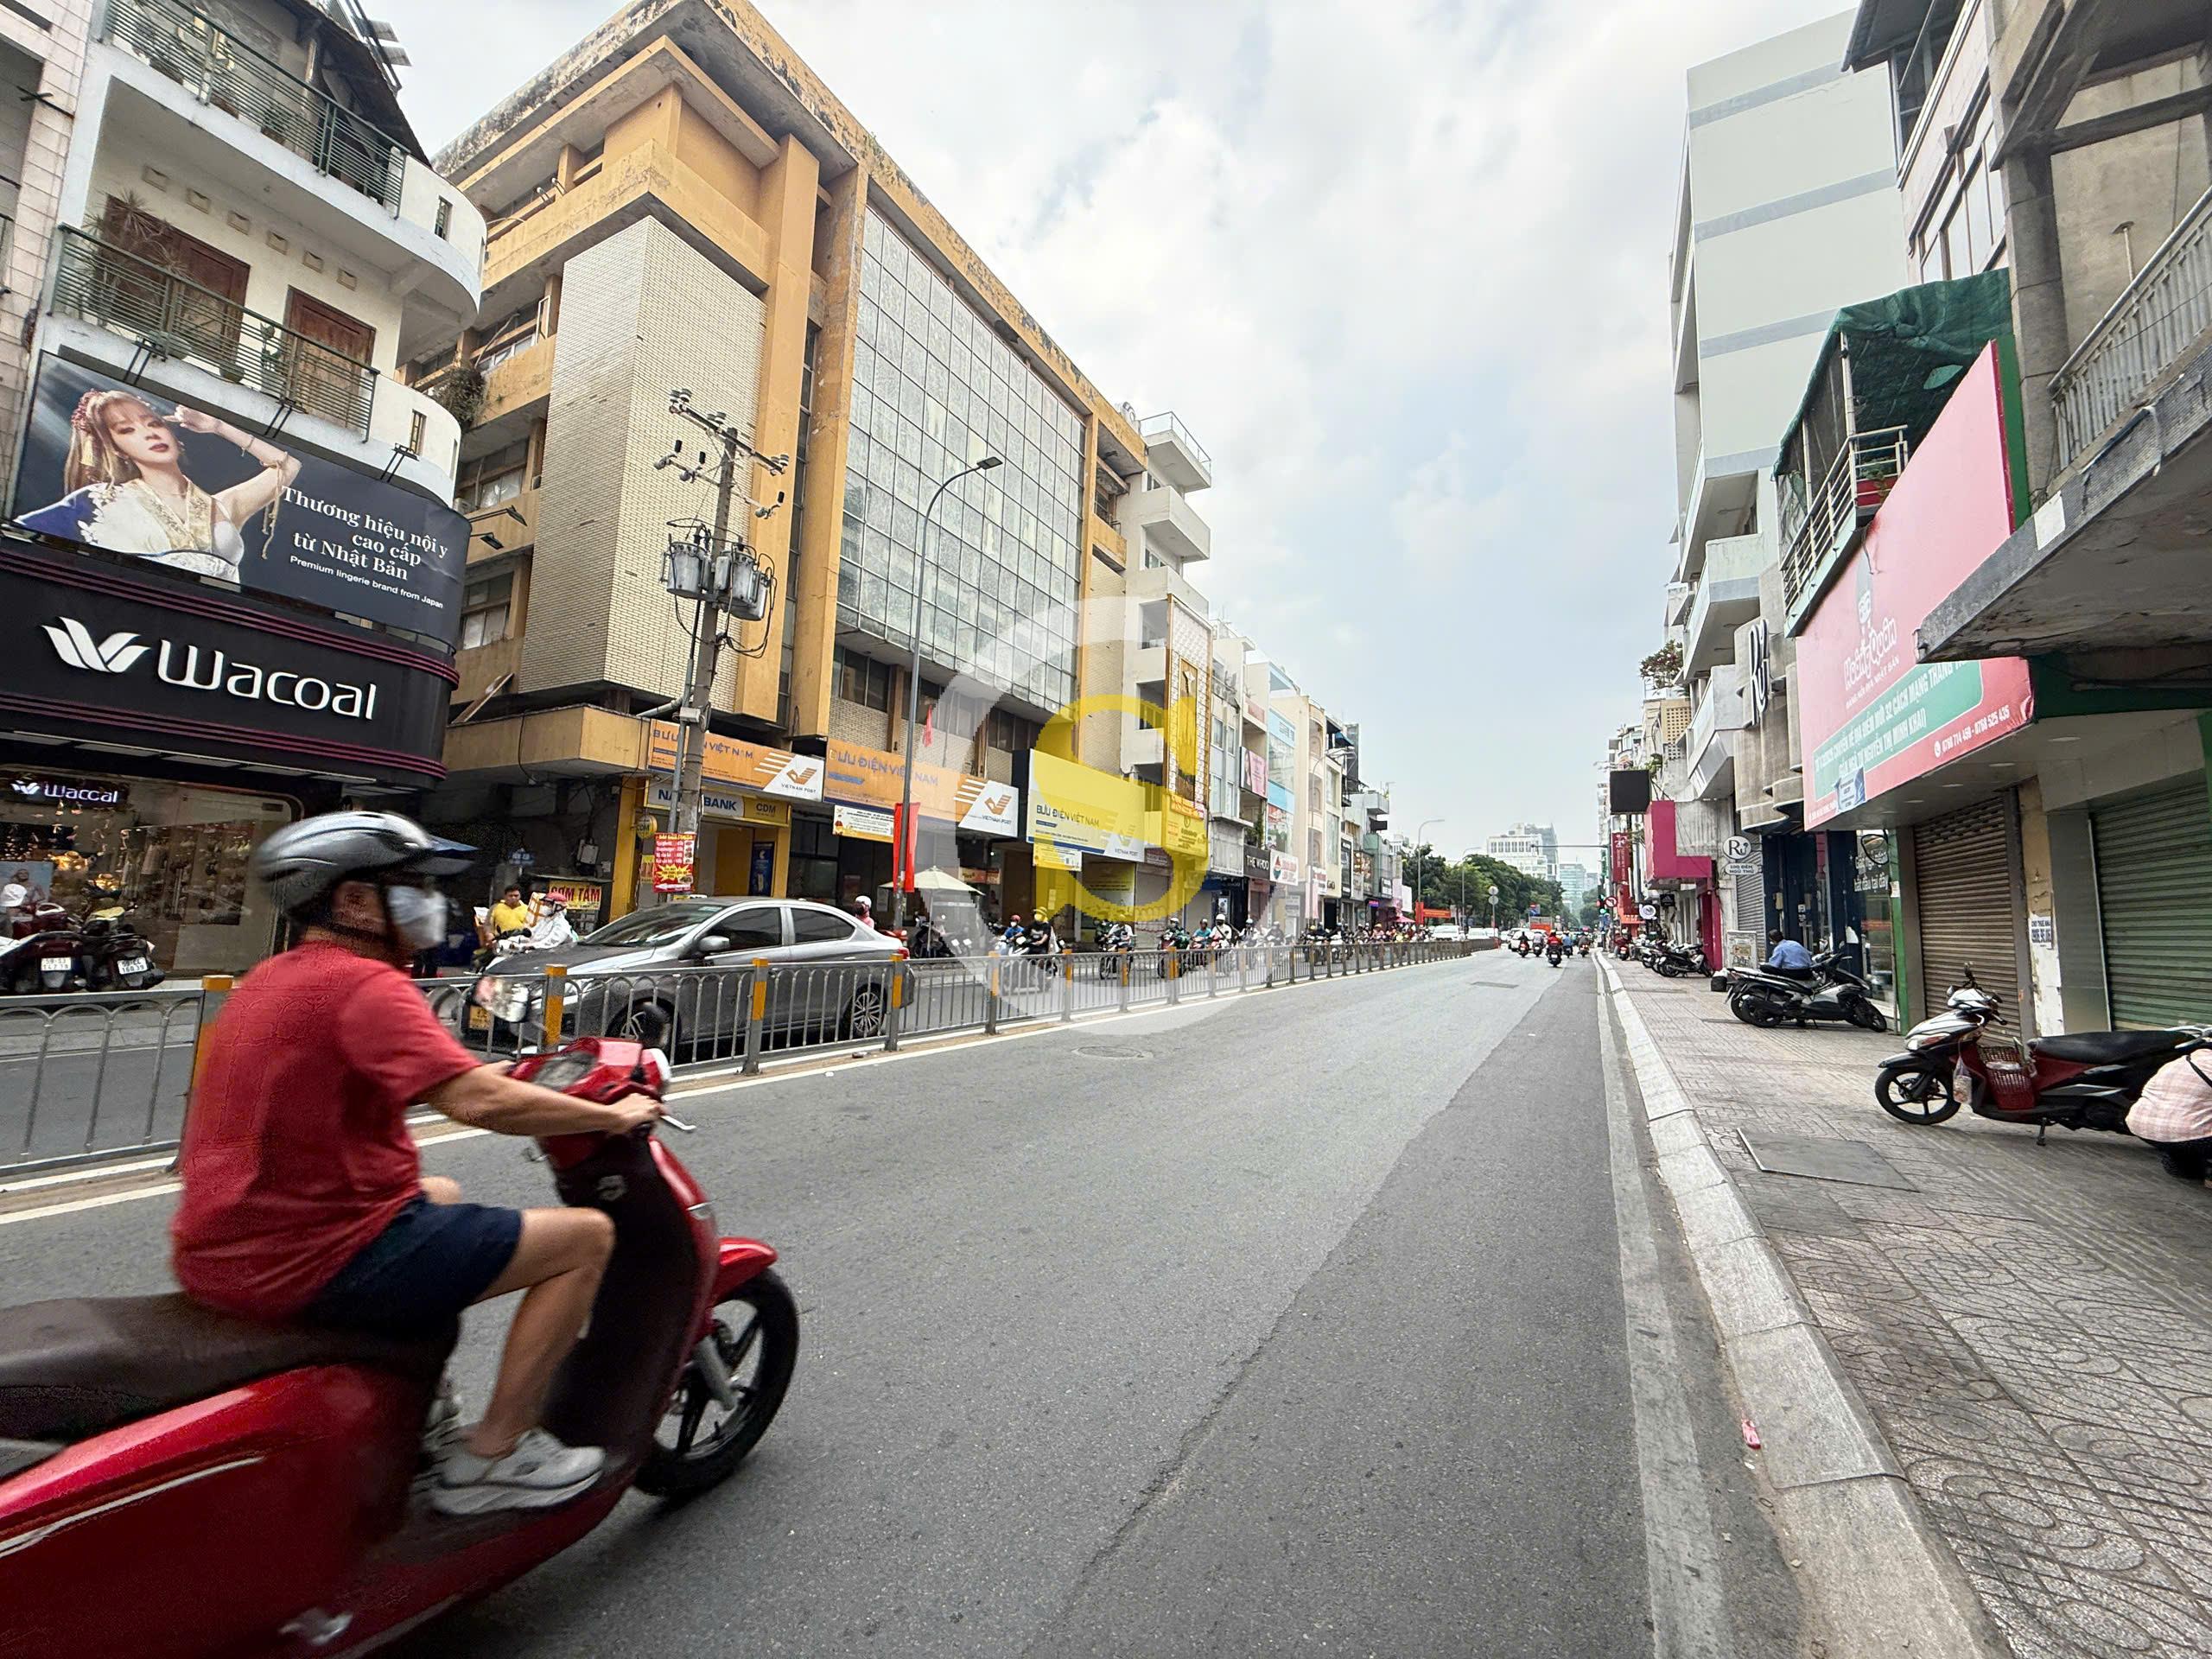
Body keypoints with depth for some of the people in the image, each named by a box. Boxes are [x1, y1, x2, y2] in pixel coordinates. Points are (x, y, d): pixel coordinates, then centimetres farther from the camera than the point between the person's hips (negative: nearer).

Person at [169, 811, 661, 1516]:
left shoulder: (273, 977, 12)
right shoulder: (363, 983, -20)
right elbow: (479, 1102, -30)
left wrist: (492, 1076, 19)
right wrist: (612, 1116, -17)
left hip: (223, 1252, 10)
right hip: (310, 1262, -10)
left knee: (440, 1195, 35)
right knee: (585, 1237, -7)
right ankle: (489, 1457, 2)